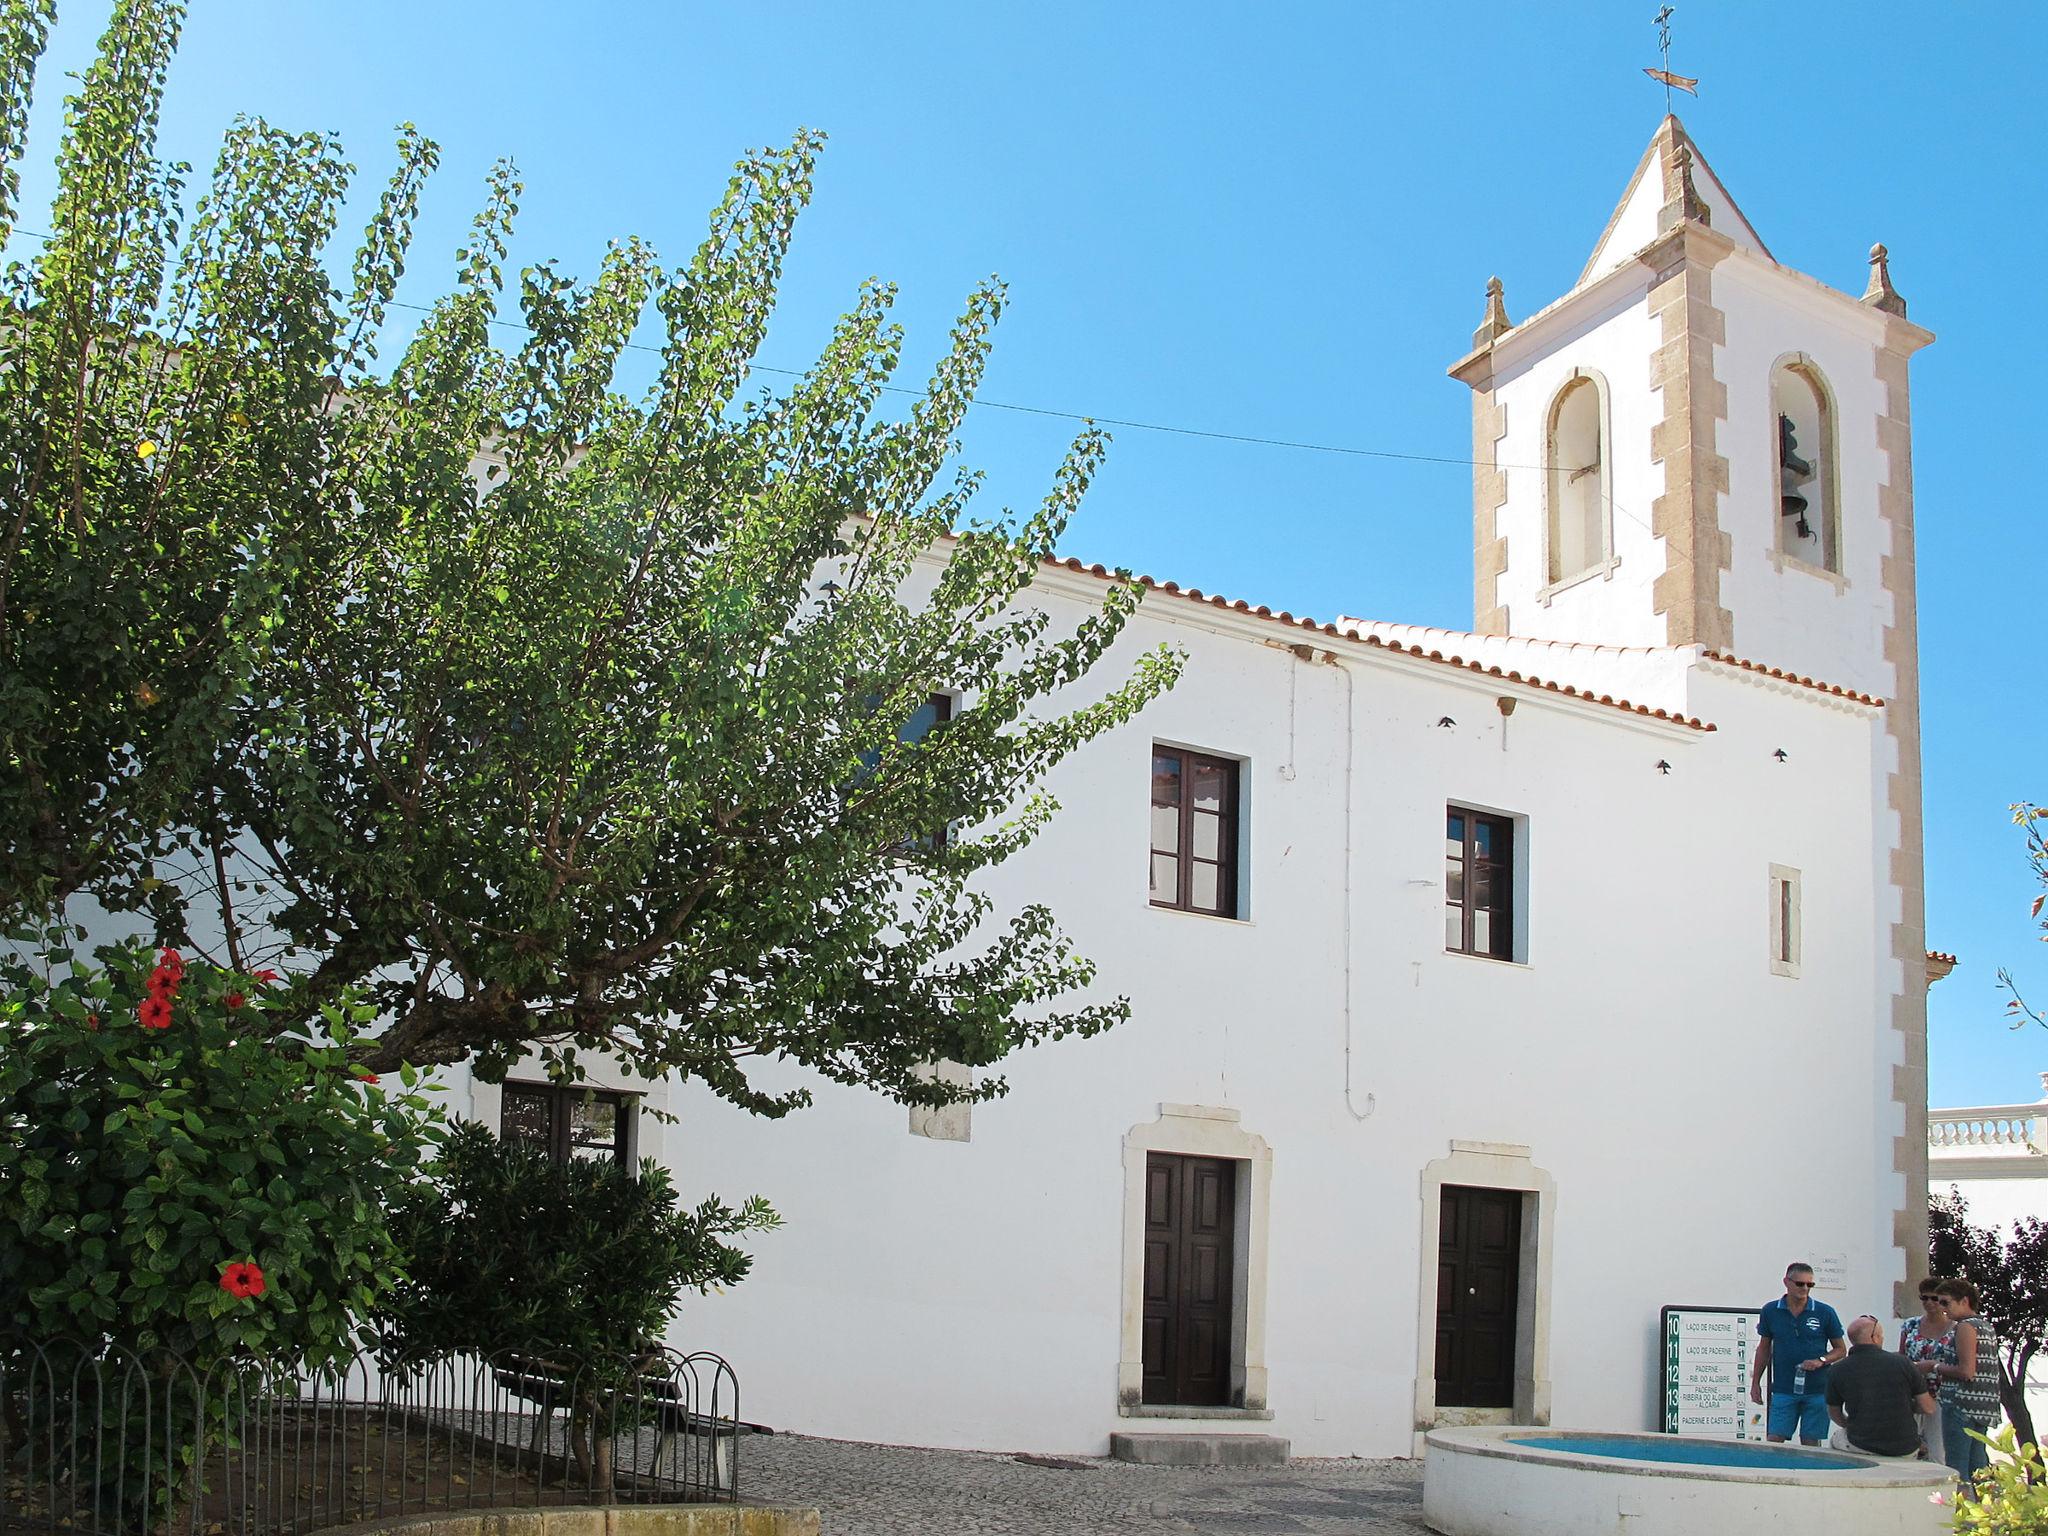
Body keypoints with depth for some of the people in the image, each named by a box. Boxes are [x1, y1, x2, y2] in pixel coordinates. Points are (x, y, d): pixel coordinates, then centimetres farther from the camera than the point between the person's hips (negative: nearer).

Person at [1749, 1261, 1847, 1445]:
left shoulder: (1825, 1312, -2)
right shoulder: (1770, 1311, 2)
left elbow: (1841, 1350, 6)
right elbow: (1764, 1348, 13)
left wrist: (1821, 1361, -12)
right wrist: (1755, 1382, 11)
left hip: (1817, 1390, -1)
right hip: (1783, 1390, 1)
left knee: (1810, 1443, 3)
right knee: (1773, 1441, -4)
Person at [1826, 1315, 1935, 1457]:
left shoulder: (1837, 1372, -6)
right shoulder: (1902, 1363, -9)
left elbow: (1834, 1414, 9)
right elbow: (1928, 1408, -2)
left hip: (1861, 1447, 1)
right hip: (1905, 1450, -1)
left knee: (1834, 1439, 31)